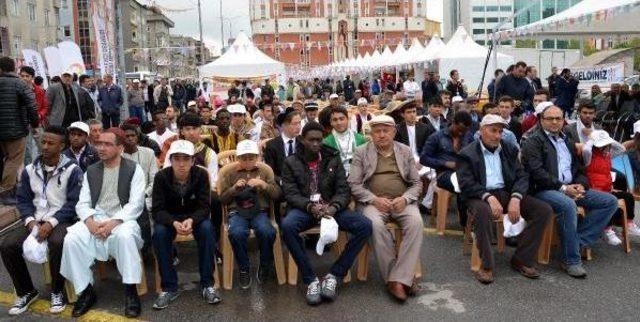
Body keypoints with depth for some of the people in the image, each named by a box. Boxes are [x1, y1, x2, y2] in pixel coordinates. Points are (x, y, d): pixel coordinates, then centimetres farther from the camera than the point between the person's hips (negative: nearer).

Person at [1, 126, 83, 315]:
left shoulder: (72, 170, -6)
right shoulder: (30, 170, 9)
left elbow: (74, 202, -11)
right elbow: (23, 199, 10)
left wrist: (51, 223, -20)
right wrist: (30, 220, -9)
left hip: (62, 221, -5)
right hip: (36, 221, 5)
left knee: (57, 242, -36)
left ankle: (57, 291, -10)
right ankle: (26, 291, 7)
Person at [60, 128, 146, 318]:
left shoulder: (134, 169, 1)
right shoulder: (91, 171, 15)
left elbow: (135, 204, -8)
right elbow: (82, 203, 10)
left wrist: (113, 222, -21)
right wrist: (90, 221, -13)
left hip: (123, 219, -4)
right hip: (96, 218, 4)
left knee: (125, 235, -37)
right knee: (71, 239, -24)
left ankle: (130, 291, -22)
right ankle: (86, 291, -8)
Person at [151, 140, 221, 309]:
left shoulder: (201, 174, -18)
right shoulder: (161, 177, -18)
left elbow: (205, 207, -18)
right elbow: (157, 209, -20)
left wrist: (191, 220, -40)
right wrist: (174, 223, -40)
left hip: (195, 216, 0)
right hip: (169, 218, 0)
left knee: (207, 229, -31)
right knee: (159, 232, -31)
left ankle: (207, 284, -18)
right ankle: (169, 287, -18)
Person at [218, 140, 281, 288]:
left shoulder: (265, 169, 5)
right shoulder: (227, 171, 3)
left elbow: (277, 195, 3)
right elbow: (222, 199, 5)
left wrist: (264, 185, -15)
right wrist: (234, 188, -13)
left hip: (260, 211, 1)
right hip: (237, 211, 0)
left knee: (267, 232, -32)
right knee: (236, 233, -34)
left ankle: (265, 267, -1)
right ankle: (244, 269, -8)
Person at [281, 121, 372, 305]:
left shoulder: (333, 159, 10)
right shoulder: (291, 162, 5)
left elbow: (344, 190, 3)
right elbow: (290, 193, -4)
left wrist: (333, 207, -20)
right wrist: (310, 206, -24)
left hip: (330, 207, 2)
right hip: (303, 208, -2)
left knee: (365, 226, -23)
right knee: (287, 226, -37)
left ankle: (334, 275, -12)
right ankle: (311, 279, -21)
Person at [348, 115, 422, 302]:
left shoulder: (406, 152, 14)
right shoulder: (362, 152, 8)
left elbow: (416, 183, 12)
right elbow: (353, 184, 1)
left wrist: (405, 198, -9)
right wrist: (374, 199, -13)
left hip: (402, 202, 2)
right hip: (374, 202, -2)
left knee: (415, 222, -30)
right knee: (375, 224, -34)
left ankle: (399, 278, -24)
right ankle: (404, 276, -21)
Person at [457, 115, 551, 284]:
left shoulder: (509, 149, 13)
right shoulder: (467, 154, -2)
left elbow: (522, 176, 6)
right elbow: (466, 184, -12)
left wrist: (515, 198, -13)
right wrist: (489, 197, -26)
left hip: (507, 193, 5)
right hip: (481, 196, -5)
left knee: (544, 209, -13)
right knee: (483, 211, -39)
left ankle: (521, 259, -4)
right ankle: (487, 265, -24)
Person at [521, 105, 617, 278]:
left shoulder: (568, 142, 23)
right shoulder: (533, 141, 0)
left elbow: (580, 170, 22)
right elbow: (536, 172, -13)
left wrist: (580, 185, -1)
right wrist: (562, 188, -19)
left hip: (570, 188, 8)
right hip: (544, 190, -7)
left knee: (610, 201, -6)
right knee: (568, 205, -36)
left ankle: (578, 241, -11)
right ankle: (571, 260, -24)